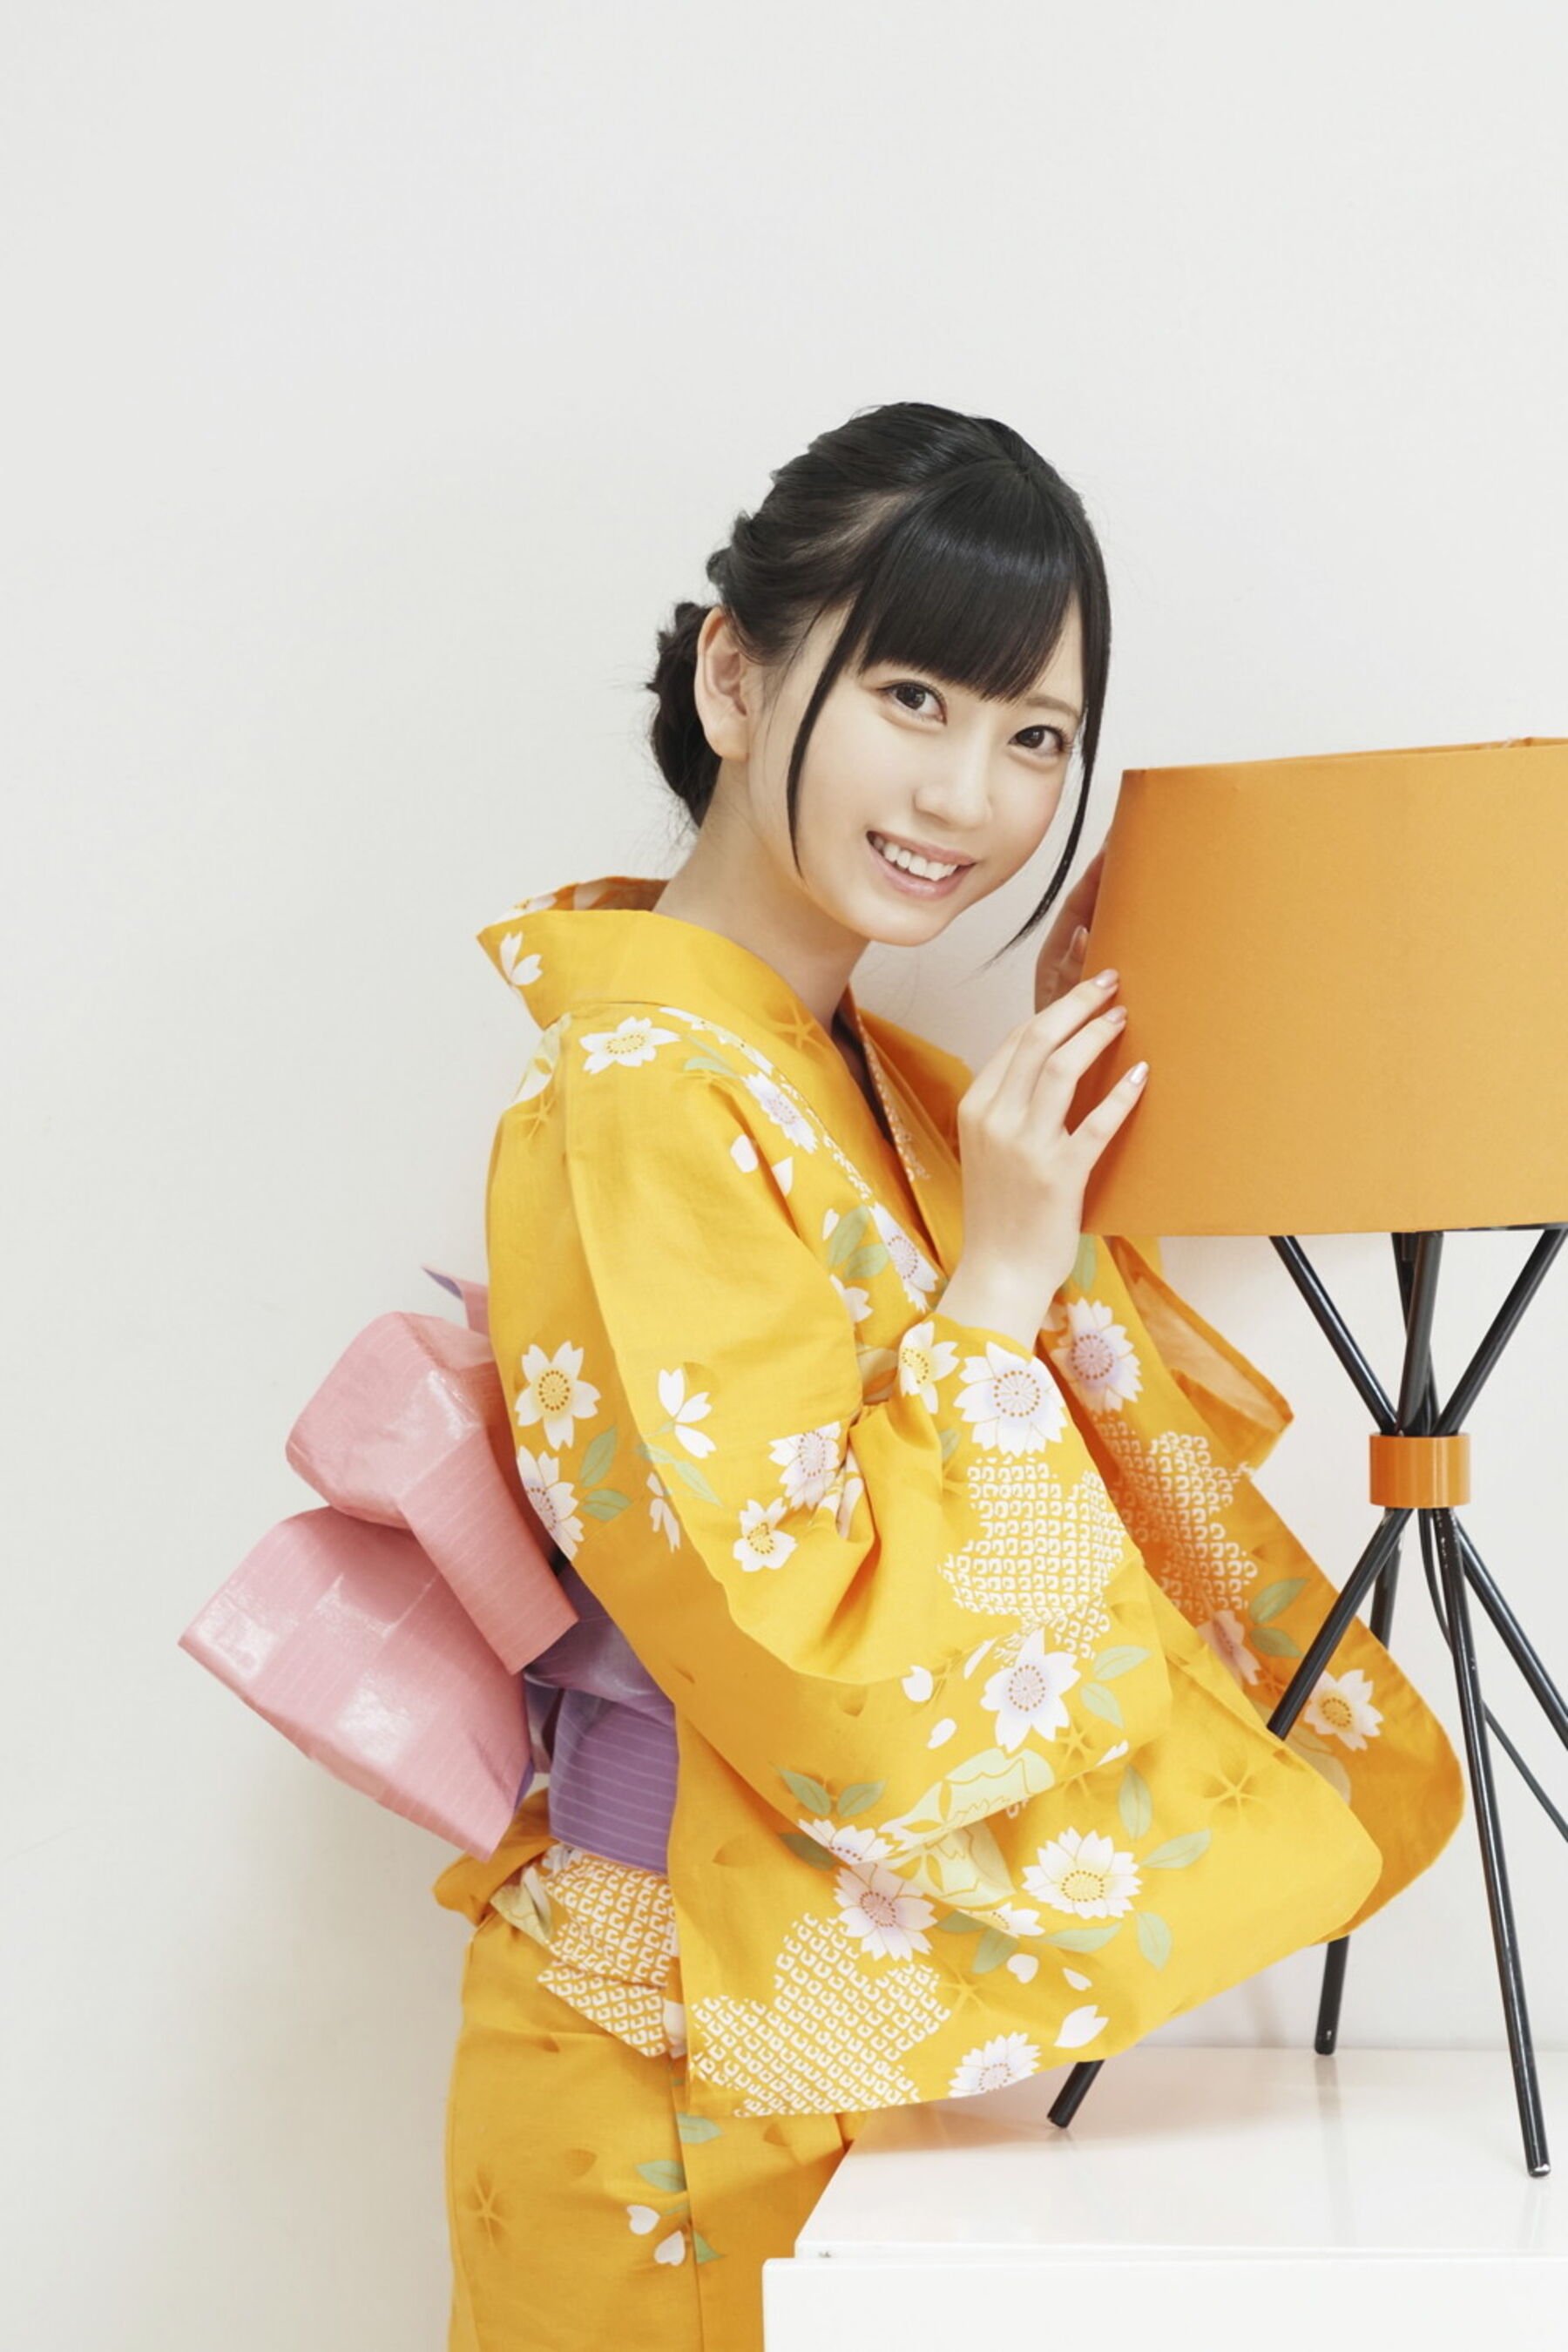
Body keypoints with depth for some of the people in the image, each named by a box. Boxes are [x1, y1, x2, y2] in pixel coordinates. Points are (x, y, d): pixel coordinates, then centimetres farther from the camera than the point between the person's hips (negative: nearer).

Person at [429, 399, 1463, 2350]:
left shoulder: (869, 1074, 4)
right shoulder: (641, 1099, -23)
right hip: (694, 2093, -8)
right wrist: (994, 1285, -23)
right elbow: (851, 1704, -27)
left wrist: (1077, 1115, 2)